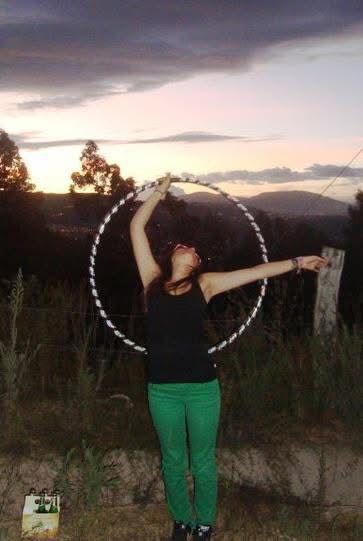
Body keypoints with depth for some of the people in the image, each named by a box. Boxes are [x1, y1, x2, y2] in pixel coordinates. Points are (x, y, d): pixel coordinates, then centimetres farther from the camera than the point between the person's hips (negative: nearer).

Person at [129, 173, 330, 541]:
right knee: (173, 461, 15)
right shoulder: (153, 280, 3)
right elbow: (136, 227, 5)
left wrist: (296, 262, 7)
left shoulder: (204, 284, 3)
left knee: (203, 462, 12)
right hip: (162, 389, 1)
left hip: (201, 386, 0)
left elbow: (256, 272, 7)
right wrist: (160, 192, 13)